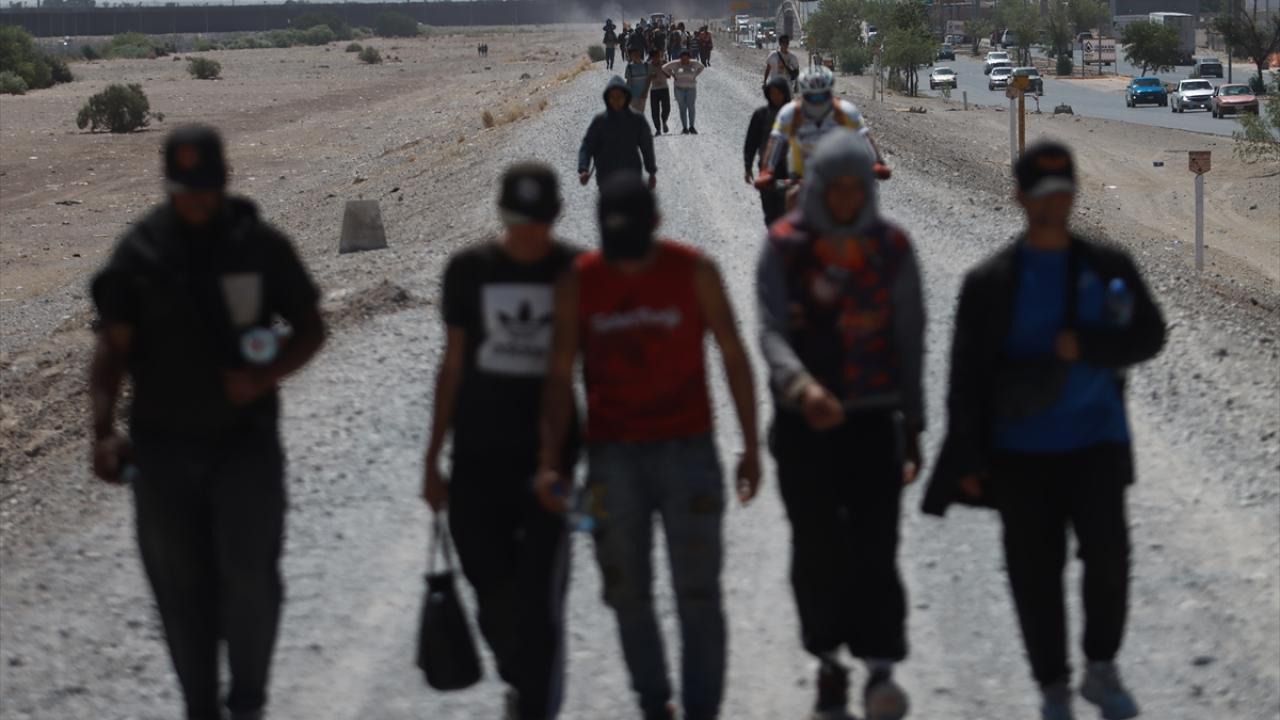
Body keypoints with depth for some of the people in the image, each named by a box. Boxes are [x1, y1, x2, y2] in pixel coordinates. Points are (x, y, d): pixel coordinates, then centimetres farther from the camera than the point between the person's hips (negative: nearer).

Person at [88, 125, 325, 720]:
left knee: (249, 576, -7)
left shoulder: (261, 246, -4)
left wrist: (264, 378, -13)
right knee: (180, 585, 7)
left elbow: (310, 328, 5)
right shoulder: (139, 253, -4)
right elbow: (112, 348, -3)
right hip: (164, 444, 1)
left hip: (246, 441, -1)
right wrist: (104, 430, -16)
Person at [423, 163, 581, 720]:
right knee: (493, 594, 10)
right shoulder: (469, 270, 2)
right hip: (479, 458, 2)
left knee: (538, 597, -7)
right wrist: (433, 458, 8)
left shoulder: (577, 274, -2)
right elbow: (453, 364, 8)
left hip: (548, 458, -2)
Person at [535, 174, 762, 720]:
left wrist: (751, 446, 1)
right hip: (612, 455, 2)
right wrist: (550, 461, -5)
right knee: (628, 592, 6)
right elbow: (560, 373, 2)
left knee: (697, 590, -3)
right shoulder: (579, 282, -1)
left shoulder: (694, 272, -4)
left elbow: (733, 356, 2)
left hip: (687, 449, -2)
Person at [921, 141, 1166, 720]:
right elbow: (967, 376, 1)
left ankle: (1102, 670, 7)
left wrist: (1085, 347, -15)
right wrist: (969, 458, -3)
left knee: (1107, 553, -14)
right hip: (1021, 453, 0)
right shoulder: (989, 282, 0)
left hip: (1095, 440, 0)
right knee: (1034, 572, 2)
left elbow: (1147, 337, 3)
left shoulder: (1107, 267, 5)